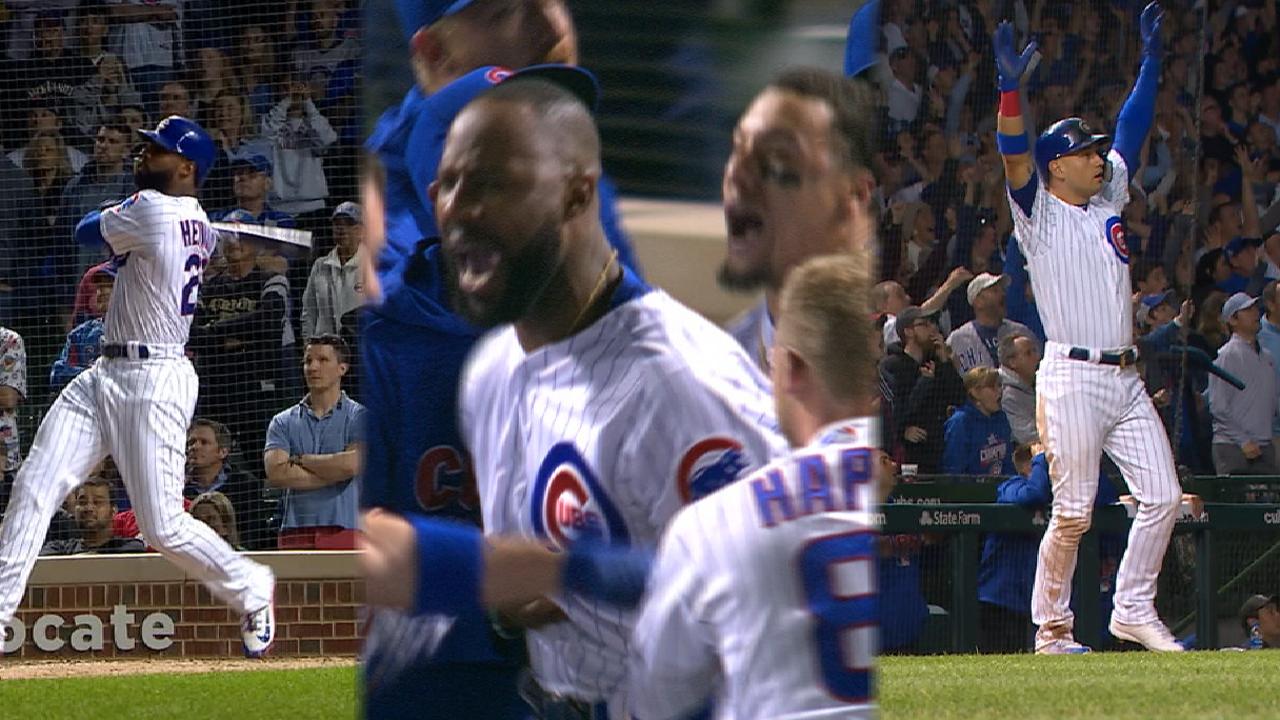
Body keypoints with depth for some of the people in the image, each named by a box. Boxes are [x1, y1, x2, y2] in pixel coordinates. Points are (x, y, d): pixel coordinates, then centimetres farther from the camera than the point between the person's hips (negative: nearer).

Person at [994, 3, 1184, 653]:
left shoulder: (1108, 201, 19)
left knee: (1162, 496, -1)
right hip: (1072, 377, -7)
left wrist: (1151, 61, 11)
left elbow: (1132, 130, 18)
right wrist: (1011, 89, -29)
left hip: (1126, 379, 7)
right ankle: (1051, 627, 5)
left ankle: (1133, 610, 9)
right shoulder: (1040, 213, 1)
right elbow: (1015, 157, -15)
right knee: (1073, 512, -6)